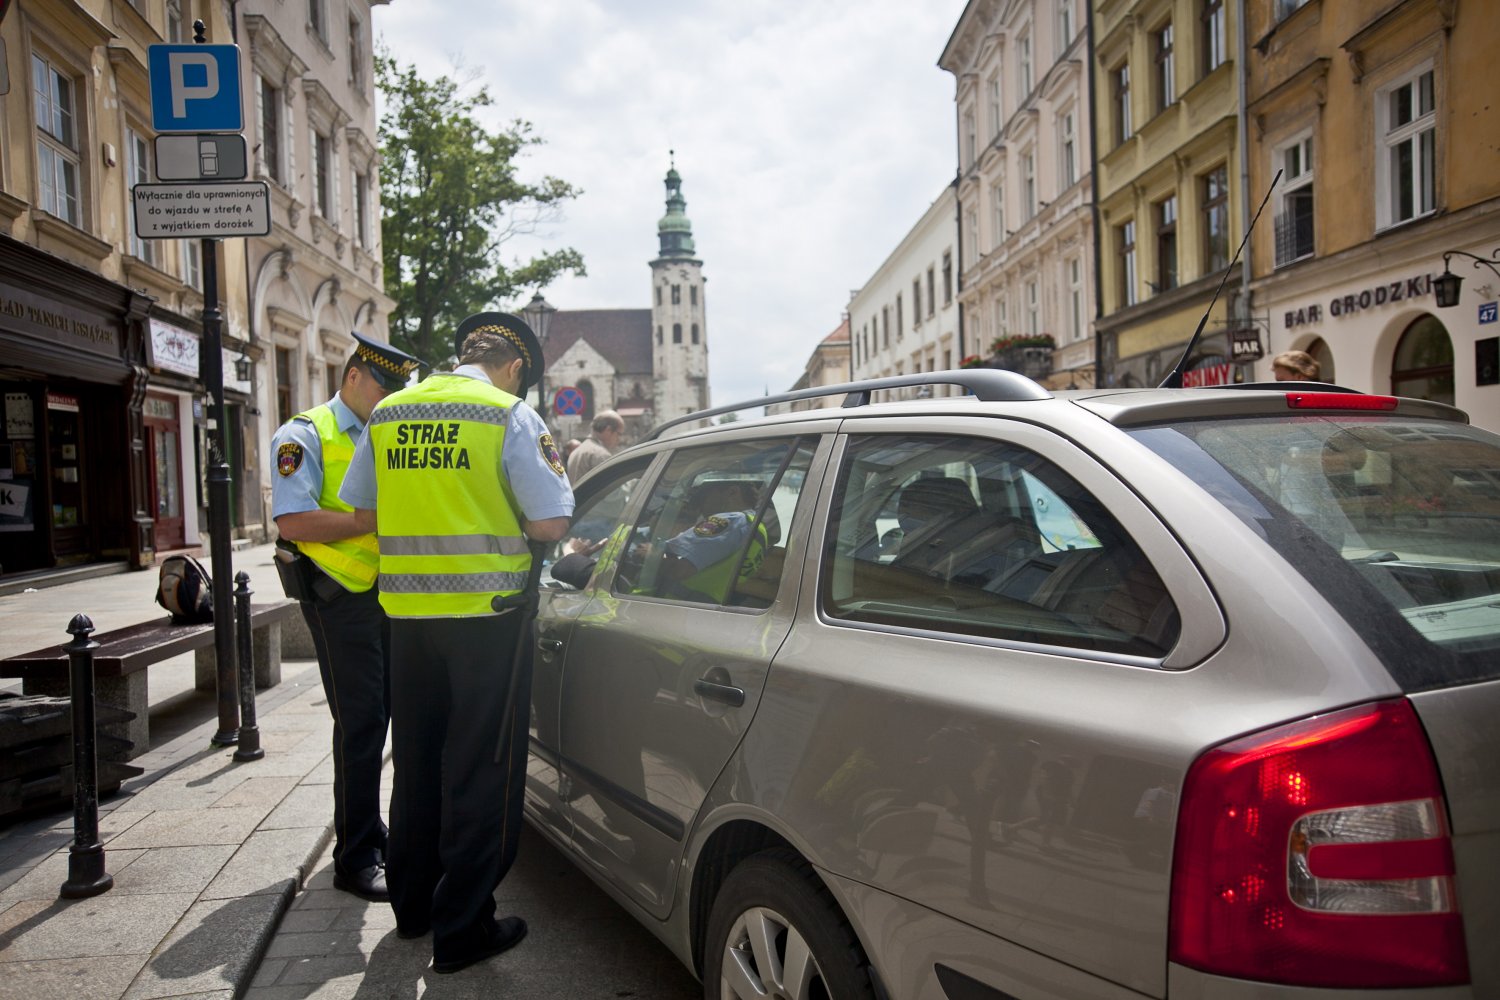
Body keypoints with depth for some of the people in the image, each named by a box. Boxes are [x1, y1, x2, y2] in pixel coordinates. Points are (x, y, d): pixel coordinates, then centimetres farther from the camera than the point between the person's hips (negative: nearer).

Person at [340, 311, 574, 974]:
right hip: (486, 612, -5)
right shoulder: (511, 416, -8)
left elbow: (363, 514, 13)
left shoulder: (387, 414, 7)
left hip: (407, 609, 5)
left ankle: (412, 904, 34)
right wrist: (554, 471, 7)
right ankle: (461, 930, 13)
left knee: (416, 758, 20)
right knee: (480, 770, 5)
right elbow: (549, 524, -12)